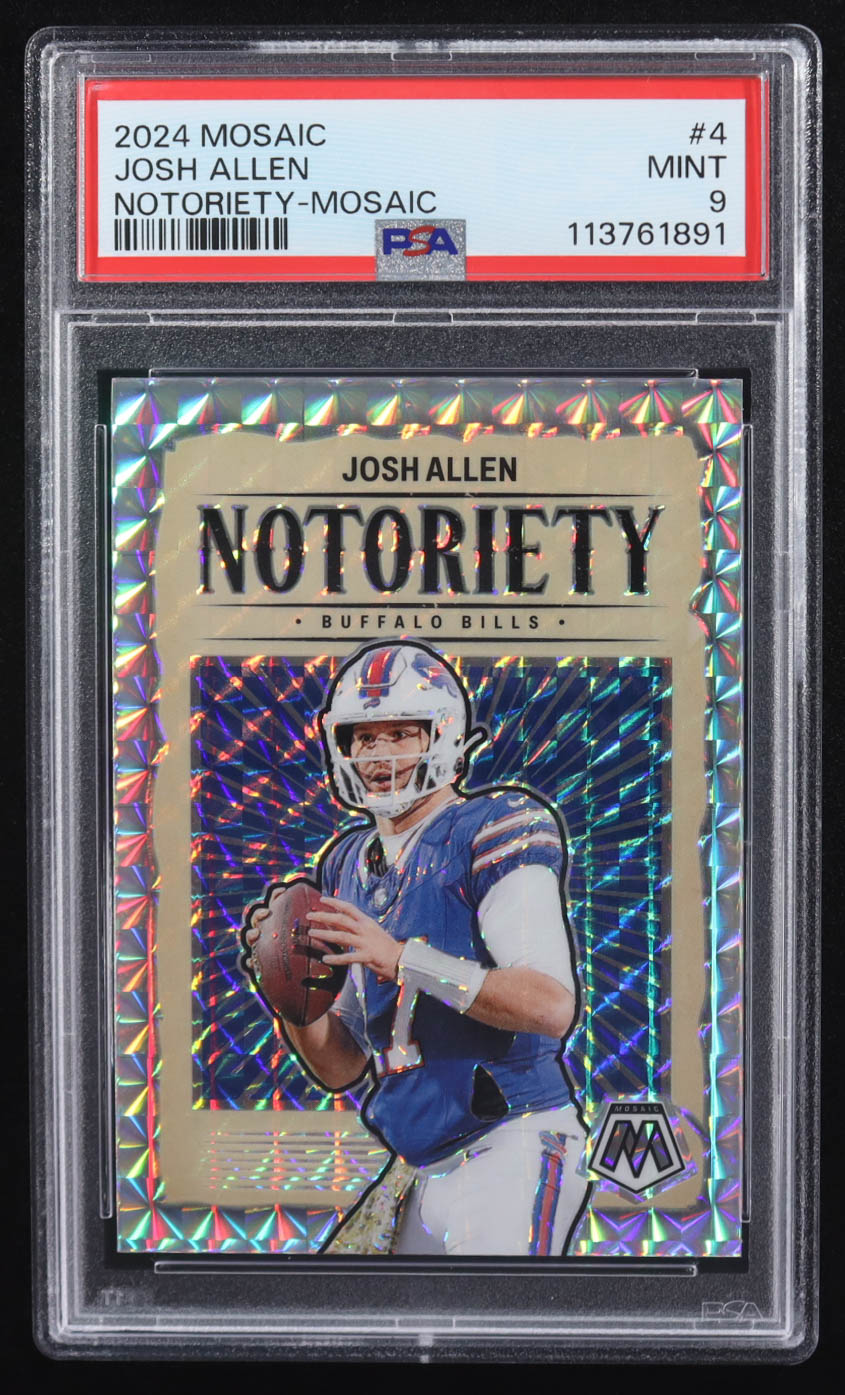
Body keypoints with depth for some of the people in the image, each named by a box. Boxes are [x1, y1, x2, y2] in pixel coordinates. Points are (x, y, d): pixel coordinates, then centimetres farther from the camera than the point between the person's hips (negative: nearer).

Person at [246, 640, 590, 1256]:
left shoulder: (494, 831, -6)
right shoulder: (350, 865, 15)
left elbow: (553, 1007, -20)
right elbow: (341, 1069, 15)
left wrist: (403, 958, -25)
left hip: (513, 1144, -7)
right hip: (415, 1172, 7)